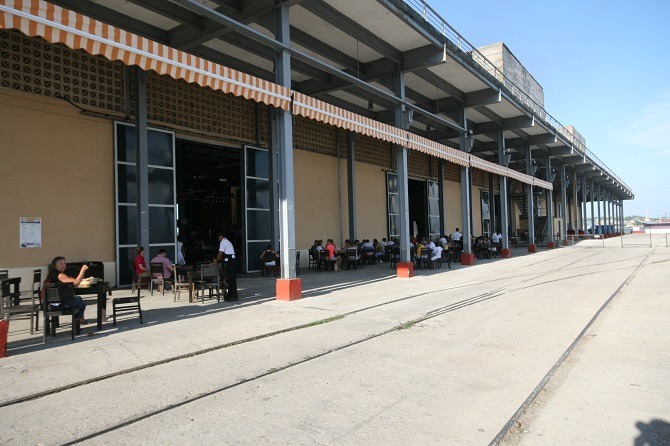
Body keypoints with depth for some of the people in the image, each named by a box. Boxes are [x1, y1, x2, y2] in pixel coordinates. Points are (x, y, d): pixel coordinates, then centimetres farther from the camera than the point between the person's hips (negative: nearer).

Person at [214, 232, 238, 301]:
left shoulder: (223, 242, -6)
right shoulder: (227, 242, 24)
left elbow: (220, 254, -8)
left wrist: (216, 261, 5)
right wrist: (218, 260, 23)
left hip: (229, 262, -10)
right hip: (233, 260, 10)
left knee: (231, 279, -7)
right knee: (232, 278, 12)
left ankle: (233, 296, -4)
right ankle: (231, 295, 17)